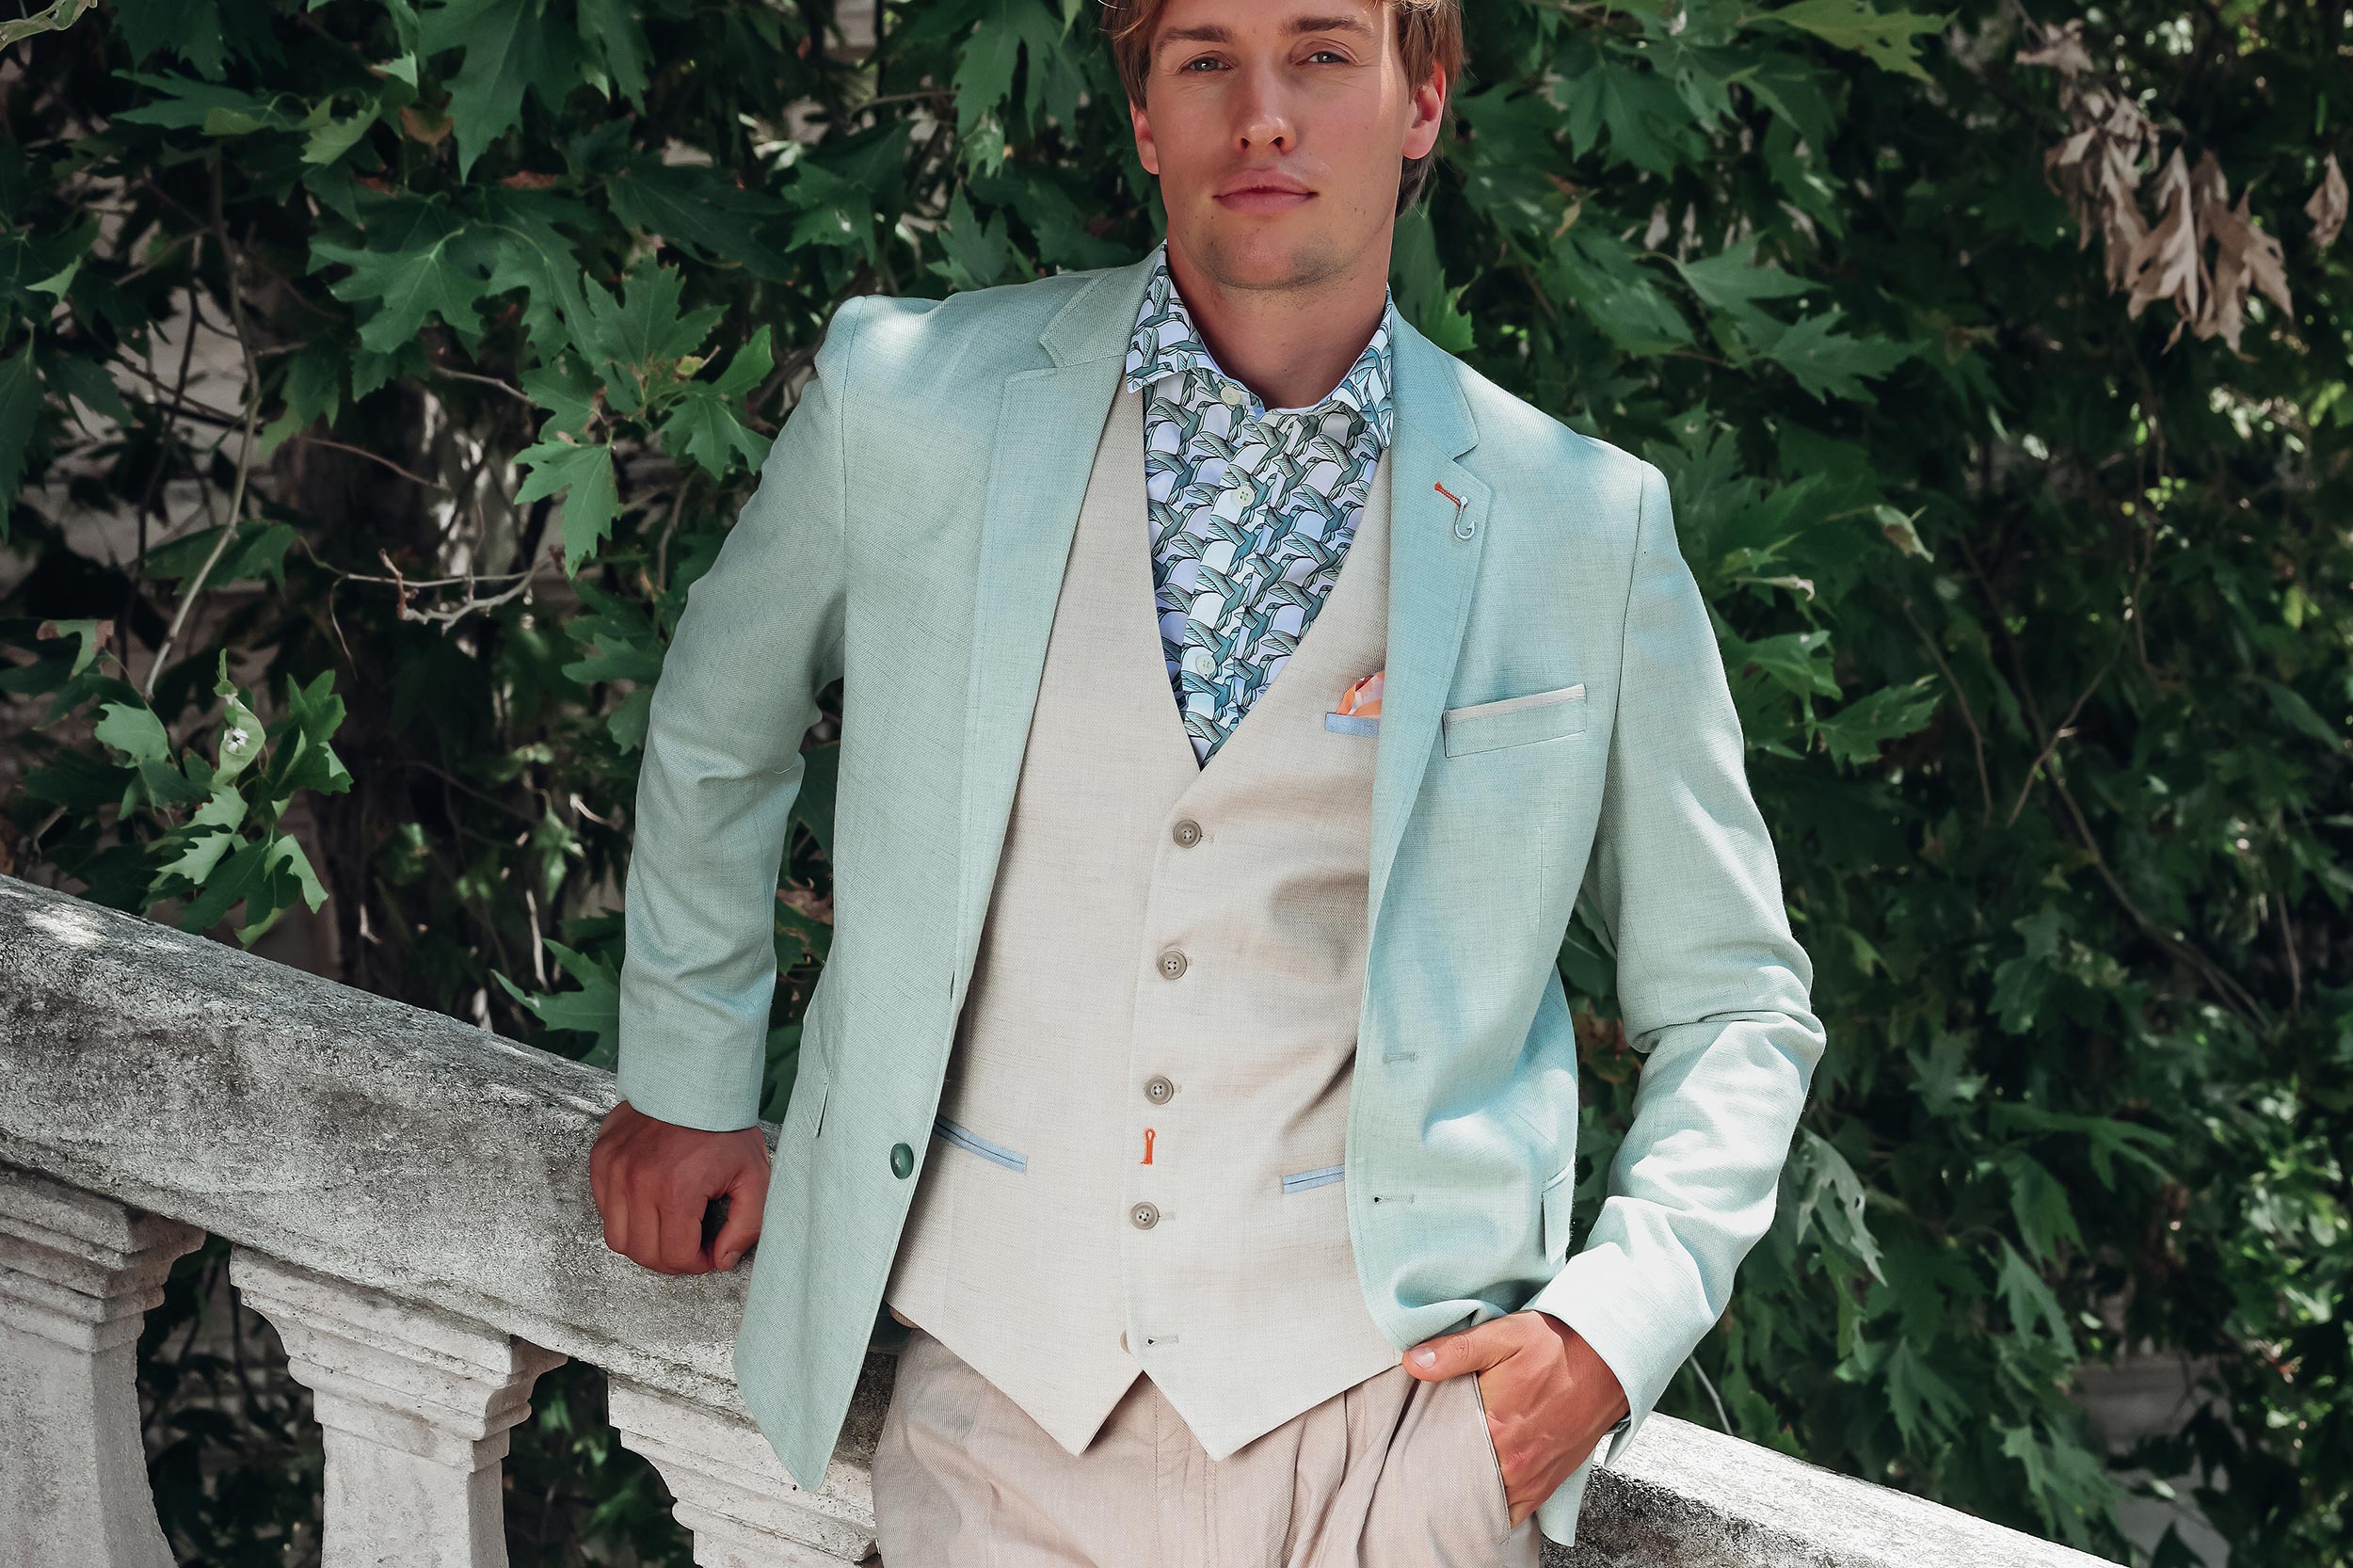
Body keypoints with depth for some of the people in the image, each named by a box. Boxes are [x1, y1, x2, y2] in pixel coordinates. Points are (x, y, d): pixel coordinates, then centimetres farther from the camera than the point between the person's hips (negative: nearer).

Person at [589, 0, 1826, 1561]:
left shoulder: (1582, 525, 2)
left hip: (1389, 1408, 0)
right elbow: (719, 721, 22)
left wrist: (1618, 1328, -3)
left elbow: (1734, 1002, 11)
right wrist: (687, 1082, 26)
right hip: (1008, 1413, 1)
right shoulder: (910, 404, 2)